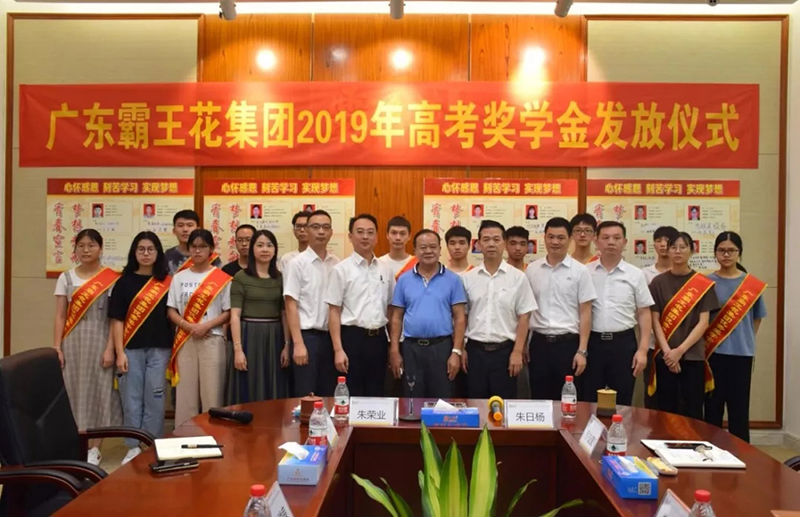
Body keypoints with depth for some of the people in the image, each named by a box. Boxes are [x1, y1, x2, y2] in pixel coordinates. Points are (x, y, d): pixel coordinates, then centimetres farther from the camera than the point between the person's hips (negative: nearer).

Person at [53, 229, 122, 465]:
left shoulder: (111, 279, -1)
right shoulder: (66, 278, 8)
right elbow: (60, 316, 6)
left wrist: (110, 348, -10)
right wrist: (56, 347, -1)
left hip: (99, 340, -3)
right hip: (72, 342, 3)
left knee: (97, 391, 1)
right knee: (73, 391, 4)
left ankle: (94, 449, 9)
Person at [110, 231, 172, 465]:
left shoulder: (167, 283, 5)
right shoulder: (124, 282, 5)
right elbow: (117, 320, 2)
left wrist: (176, 351, 0)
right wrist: (120, 353, -5)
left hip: (159, 349, 0)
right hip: (131, 349, 0)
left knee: (154, 399, 3)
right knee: (131, 399, 4)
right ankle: (133, 447, 16)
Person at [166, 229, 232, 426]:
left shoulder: (222, 279, 1)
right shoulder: (179, 277, 11)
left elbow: (229, 312, -1)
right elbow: (171, 311, 8)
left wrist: (206, 326, -14)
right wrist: (188, 326, -9)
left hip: (212, 339, -2)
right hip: (184, 340, 3)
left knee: (212, 392, -4)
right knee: (185, 393, 3)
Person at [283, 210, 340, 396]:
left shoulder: (337, 263, 7)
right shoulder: (297, 263, -5)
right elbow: (291, 306, -8)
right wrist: (298, 344, -14)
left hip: (331, 336, 4)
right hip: (308, 335, -4)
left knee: (329, 395, 11)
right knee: (306, 396, 1)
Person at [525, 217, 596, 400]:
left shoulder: (579, 271, -2)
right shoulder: (531, 269, 5)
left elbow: (585, 313, -3)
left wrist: (582, 351, -8)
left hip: (568, 343, -2)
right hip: (539, 343, 2)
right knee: (539, 401, 9)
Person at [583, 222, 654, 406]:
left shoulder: (635, 275, 3)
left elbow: (644, 313, 4)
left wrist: (642, 349, -3)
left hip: (623, 343, 0)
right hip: (592, 342, 0)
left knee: (621, 403, 9)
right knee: (589, 403, 8)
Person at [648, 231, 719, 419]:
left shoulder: (703, 284, 3)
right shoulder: (658, 282, 5)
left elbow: (703, 323, -2)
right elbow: (655, 321, 1)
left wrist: (679, 351, -10)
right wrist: (667, 351, -10)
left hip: (693, 356, -1)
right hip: (665, 356, 1)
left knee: (692, 411, 1)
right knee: (666, 409, 2)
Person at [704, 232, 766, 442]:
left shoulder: (752, 284, 2)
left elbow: (757, 319, 10)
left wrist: (745, 341, 4)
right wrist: (707, 341, -5)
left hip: (741, 353, 0)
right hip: (713, 353, 0)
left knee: (739, 406, 6)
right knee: (713, 405, 6)